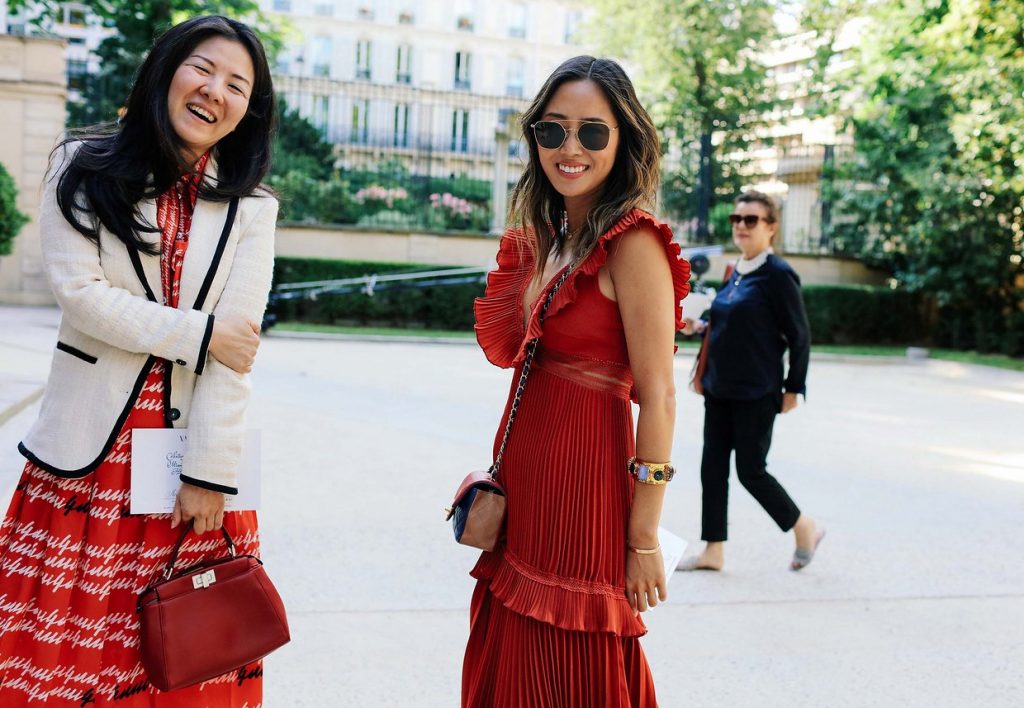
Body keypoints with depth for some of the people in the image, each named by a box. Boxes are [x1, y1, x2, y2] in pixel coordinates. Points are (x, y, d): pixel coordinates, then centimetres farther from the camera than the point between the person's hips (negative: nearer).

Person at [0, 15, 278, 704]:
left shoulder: (251, 208, 5)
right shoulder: (84, 168, 4)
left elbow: (236, 346, -3)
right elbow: (80, 291, -8)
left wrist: (210, 471, -9)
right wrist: (198, 334, -10)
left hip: (192, 439, 1)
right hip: (94, 441, -1)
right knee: (70, 645, 1)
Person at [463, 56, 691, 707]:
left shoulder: (632, 245, -13)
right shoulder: (548, 238, 12)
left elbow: (657, 399, -16)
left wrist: (642, 539, -17)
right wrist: (501, 474, 8)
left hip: (584, 487, -8)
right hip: (525, 491, 8)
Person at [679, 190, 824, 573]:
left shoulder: (778, 275, -12)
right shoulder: (735, 273, 11)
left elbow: (799, 335, -10)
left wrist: (794, 388, -10)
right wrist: (699, 327, 5)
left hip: (756, 393, -8)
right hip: (720, 389, 8)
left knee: (751, 470, -2)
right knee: (713, 466, 8)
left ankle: (806, 529, 19)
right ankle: (714, 550, 16)